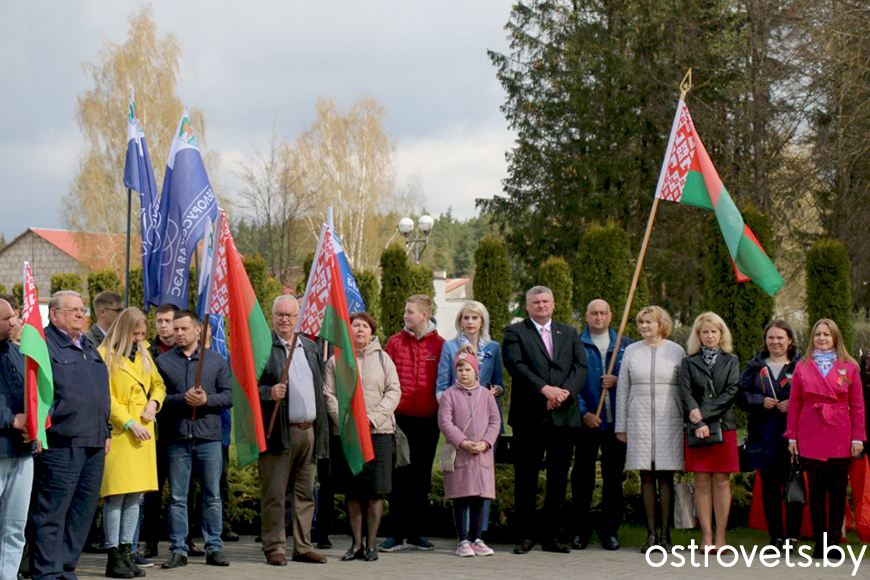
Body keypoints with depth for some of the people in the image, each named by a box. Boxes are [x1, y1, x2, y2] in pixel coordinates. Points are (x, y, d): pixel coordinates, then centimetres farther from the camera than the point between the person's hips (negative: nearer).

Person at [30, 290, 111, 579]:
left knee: (83, 512, 10)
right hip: (61, 444, -8)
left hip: (93, 445, 8)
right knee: (51, 512, -6)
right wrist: (40, 431, -17)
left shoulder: (89, 348, 21)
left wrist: (105, 432, 21)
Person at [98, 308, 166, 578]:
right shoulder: (105, 355, -5)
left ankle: (127, 551, 11)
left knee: (135, 495, 6)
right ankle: (114, 557, -3)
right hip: (118, 432, -7)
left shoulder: (144, 355, 17)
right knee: (115, 494, -7)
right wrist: (129, 423, -14)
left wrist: (154, 402, 4)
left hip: (143, 431, 7)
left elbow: (158, 384, 25)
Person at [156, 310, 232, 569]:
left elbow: (228, 396, 4)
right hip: (177, 439, 0)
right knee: (177, 497, 2)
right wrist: (182, 399, -13)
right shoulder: (163, 362, 6)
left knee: (213, 496, 4)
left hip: (209, 436, 0)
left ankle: (214, 548, 11)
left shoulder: (216, 360, 8)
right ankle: (178, 550, 8)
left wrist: (206, 400, -12)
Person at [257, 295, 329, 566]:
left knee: (305, 494, 9)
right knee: (274, 494, -2)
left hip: (309, 431, 6)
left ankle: (303, 547, 16)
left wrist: (322, 429, 17)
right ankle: (274, 547, 5)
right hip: (279, 432, -6)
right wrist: (269, 393, -22)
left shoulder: (310, 347, 17)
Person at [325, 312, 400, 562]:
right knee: (352, 491, 4)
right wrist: (346, 421, -12)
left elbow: (394, 392, 3)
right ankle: (357, 544, 11)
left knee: (376, 490, -2)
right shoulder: (336, 361, 8)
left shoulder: (383, 359, 9)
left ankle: (371, 544, 6)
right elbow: (329, 395, 3)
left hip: (378, 431, 0)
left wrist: (372, 418, -10)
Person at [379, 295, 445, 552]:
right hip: (400, 418, -1)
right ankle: (396, 534, 4)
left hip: (428, 420, 1)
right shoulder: (395, 342, 4)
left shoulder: (440, 345, 3)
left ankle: (415, 533, 15)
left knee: (422, 477, 7)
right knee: (399, 475, -1)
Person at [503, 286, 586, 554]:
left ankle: (551, 535, 13)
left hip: (564, 415, 3)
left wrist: (565, 391, -12)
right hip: (529, 417, -3)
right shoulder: (515, 332, 6)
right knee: (526, 479, -1)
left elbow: (580, 366, 7)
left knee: (559, 479, 6)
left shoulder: (569, 333, 18)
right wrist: (545, 389, -19)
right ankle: (525, 536, 5)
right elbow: (515, 364, -8)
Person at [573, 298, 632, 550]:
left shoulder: (625, 345, 12)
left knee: (614, 475, 4)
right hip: (587, 421, -1)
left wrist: (617, 381, -8)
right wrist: (583, 412, -9)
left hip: (616, 422, 2)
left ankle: (609, 530, 12)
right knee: (582, 475, 0)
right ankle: (581, 530, 8)